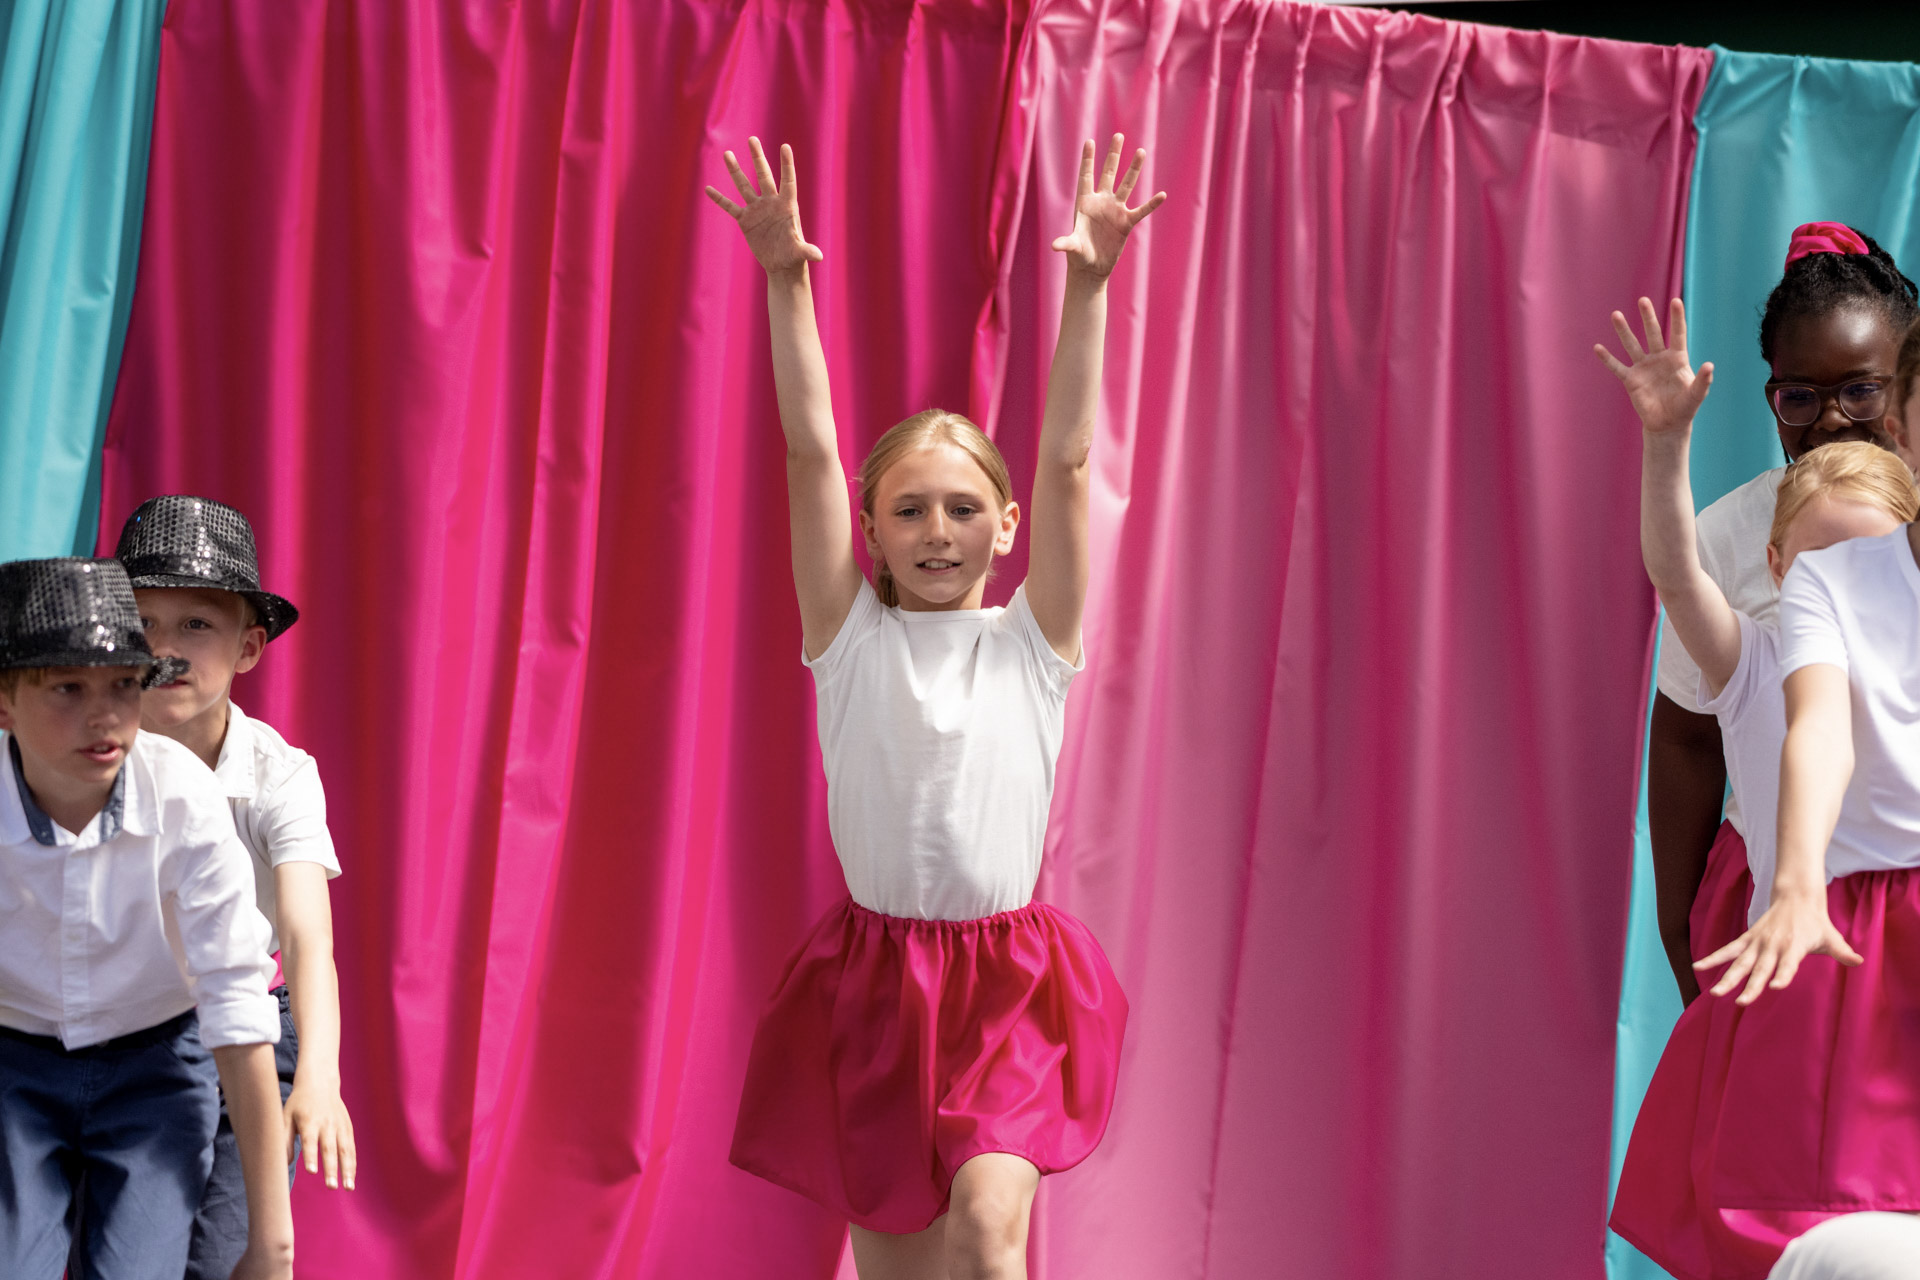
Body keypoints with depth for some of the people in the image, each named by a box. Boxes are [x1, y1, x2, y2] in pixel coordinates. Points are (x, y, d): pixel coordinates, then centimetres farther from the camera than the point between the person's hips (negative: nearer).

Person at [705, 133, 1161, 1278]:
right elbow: (812, 453, -6)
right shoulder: (851, 638, 2)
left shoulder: (1032, 643, 2)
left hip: (1010, 980, -1)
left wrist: (1088, 287, -14)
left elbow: (1067, 460, -7)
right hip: (874, 977, 1)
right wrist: (786, 281, -14)